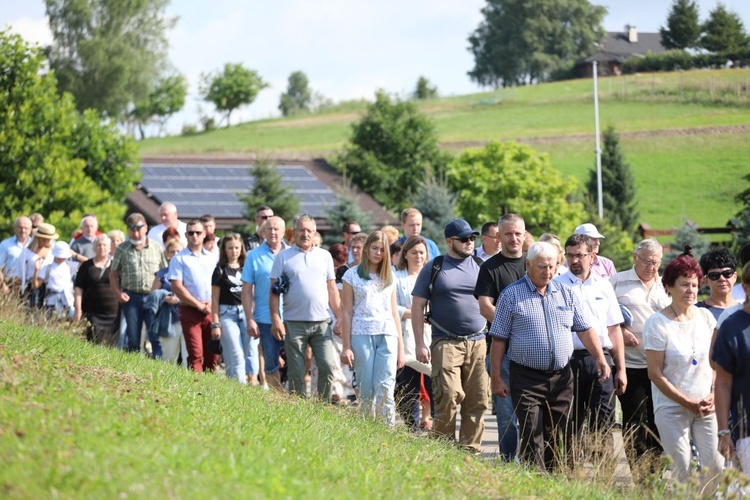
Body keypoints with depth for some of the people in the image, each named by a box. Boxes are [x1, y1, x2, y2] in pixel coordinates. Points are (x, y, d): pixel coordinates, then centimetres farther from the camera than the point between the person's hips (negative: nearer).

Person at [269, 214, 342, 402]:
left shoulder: (325, 256, 12)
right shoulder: (283, 256, 5)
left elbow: (332, 289, 14)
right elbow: (274, 291, 1)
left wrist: (339, 318, 7)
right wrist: (275, 319, -9)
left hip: (321, 322, 2)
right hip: (294, 323, -2)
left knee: (327, 366, -7)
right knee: (296, 372, 3)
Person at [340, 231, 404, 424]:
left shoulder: (389, 276, 15)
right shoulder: (352, 275, 6)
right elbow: (346, 312, 4)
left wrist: (400, 345, 14)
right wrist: (346, 346, -1)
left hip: (388, 335, 2)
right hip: (361, 335, -2)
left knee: (385, 388, -9)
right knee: (367, 389, -2)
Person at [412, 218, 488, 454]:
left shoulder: (480, 267, 11)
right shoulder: (433, 268, 4)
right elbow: (417, 306, 4)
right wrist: (419, 344, -4)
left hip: (478, 343, 3)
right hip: (446, 343, -3)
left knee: (477, 400, 0)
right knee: (449, 396, -13)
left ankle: (470, 450, 8)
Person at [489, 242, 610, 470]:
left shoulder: (567, 294, 10)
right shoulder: (511, 295, 0)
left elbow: (585, 330, 10)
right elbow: (499, 340, 0)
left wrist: (600, 359, -3)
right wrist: (496, 377, -4)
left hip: (561, 377, 4)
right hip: (527, 378, -4)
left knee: (559, 439, 8)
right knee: (532, 437, -9)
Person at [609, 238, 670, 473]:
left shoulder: (665, 287, 12)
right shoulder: (618, 282, 2)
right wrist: (618, 331, -10)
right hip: (630, 363, -3)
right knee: (634, 420, 0)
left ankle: (656, 469, 14)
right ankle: (638, 473, 6)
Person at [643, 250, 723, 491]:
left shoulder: (705, 317, 6)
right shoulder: (657, 324, -8)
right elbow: (655, 373, -9)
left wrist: (713, 395, -3)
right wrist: (688, 403, -11)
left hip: (707, 407, 4)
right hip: (672, 409, -4)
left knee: (715, 465, -3)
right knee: (681, 469, -9)